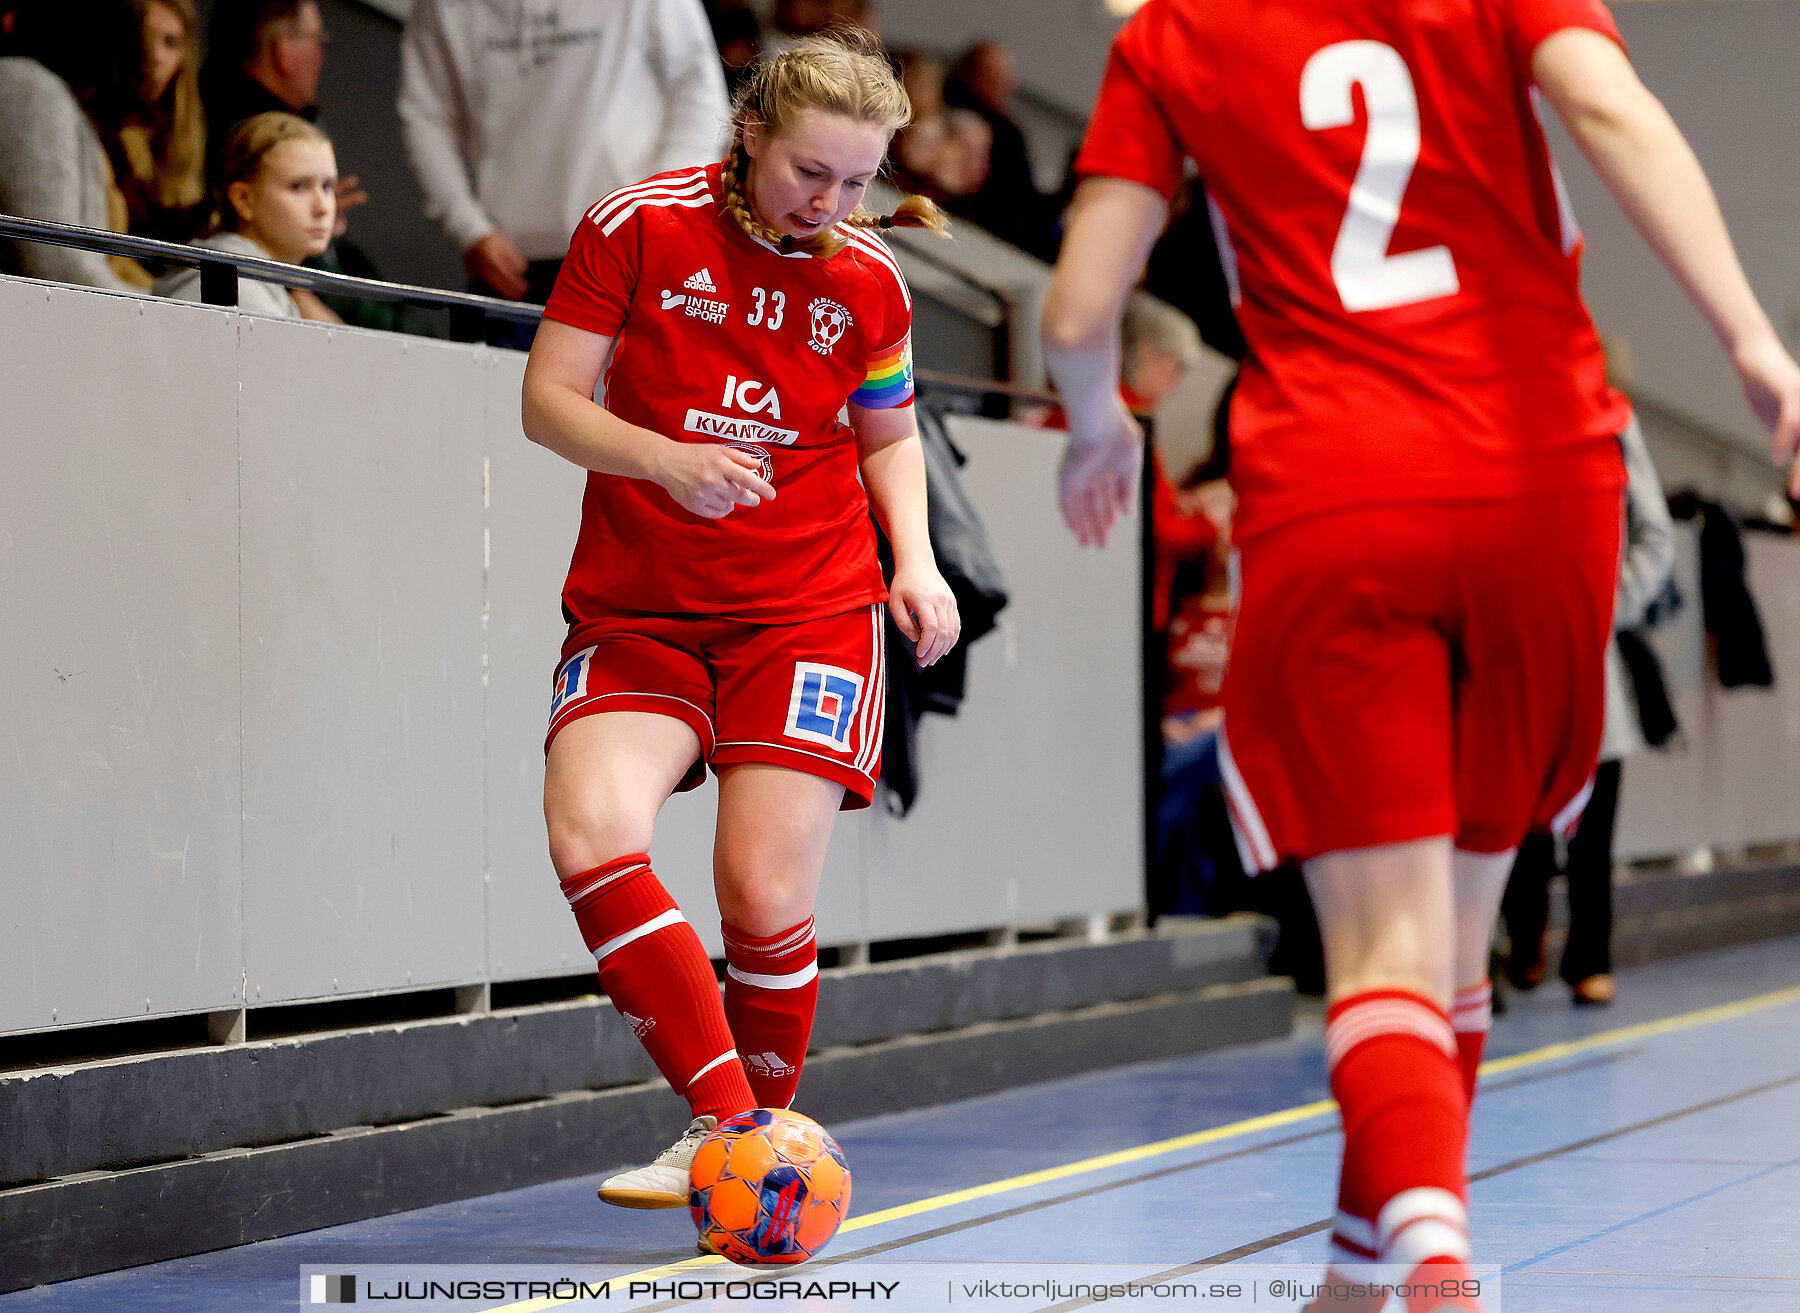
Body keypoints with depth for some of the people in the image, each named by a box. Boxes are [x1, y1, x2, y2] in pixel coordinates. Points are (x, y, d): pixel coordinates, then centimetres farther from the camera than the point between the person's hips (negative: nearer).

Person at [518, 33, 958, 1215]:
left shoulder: (868, 278, 1)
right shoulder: (638, 227, -6)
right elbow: (549, 400, -5)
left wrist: (915, 559, 0)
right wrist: (666, 459, -22)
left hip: (809, 611, 0)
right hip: (636, 609, 0)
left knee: (767, 897, -11)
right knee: (592, 832, -24)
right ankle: (724, 1126, -20)